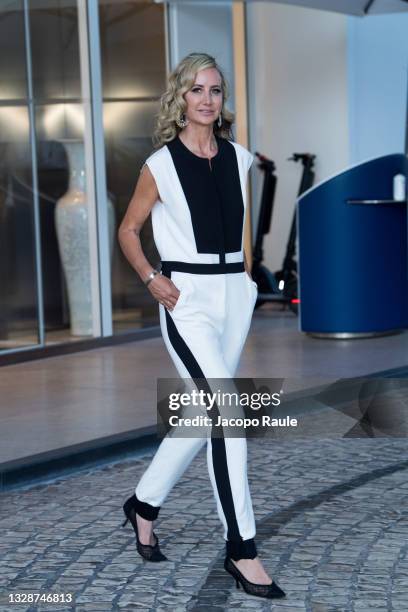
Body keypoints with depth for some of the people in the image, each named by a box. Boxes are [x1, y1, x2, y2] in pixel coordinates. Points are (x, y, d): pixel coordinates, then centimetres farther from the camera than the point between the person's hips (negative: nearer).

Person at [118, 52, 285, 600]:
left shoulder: (241, 159, 7)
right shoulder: (161, 164, -2)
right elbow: (128, 230, 7)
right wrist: (151, 278, -7)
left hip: (235, 293, 5)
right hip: (187, 297, -5)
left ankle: (144, 505, 32)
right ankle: (241, 549, -9)